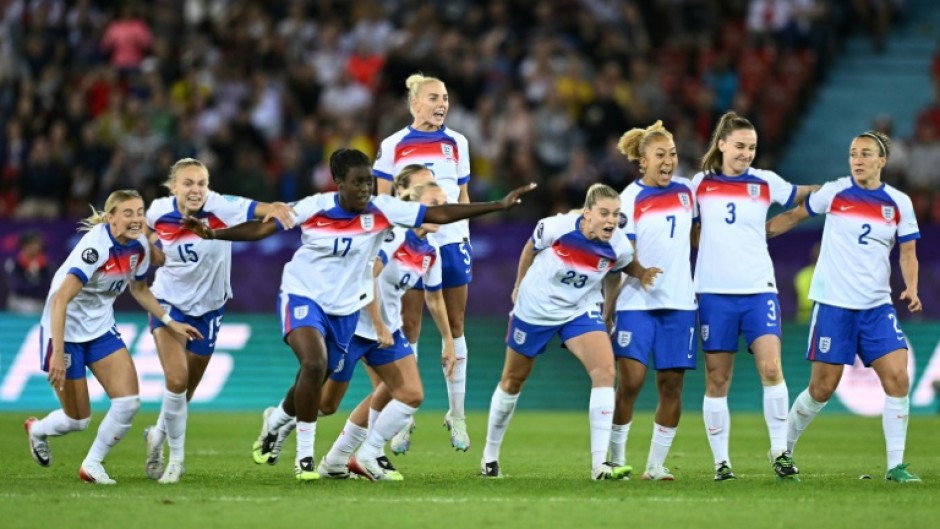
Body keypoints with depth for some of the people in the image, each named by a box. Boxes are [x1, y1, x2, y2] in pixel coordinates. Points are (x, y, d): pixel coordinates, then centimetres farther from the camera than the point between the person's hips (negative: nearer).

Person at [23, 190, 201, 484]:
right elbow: (60, 300, -34)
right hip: (66, 331, -6)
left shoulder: (139, 245, -6)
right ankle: (37, 429, 36)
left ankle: (92, 464, 11)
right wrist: (58, 354, -39)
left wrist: (170, 322, 8)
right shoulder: (96, 247, -29)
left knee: (129, 402, -10)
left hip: (101, 328, 6)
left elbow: (139, 290, 15)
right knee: (78, 420, 2)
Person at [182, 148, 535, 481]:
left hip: (344, 309, 3)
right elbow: (262, 228, -9)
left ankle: (275, 421, 46)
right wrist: (213, 234, -22)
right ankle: (304, 455, -11)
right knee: (314, 365, -26)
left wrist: (500, 205, -17)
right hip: (303, 295, -3)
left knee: (314, 383, 10)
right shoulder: (313, 208, -15)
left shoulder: (381, 210, -12)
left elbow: (440, 214, -12)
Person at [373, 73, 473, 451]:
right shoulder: (393, 146, -1)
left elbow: (463, 197, 14)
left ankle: (457, 415, 13)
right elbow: (382, 201, 2)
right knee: (408, 328, -1)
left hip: (452, 242, 2)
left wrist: (467, 239, 8)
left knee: (455, 326, 5)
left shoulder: (457, 144, 7)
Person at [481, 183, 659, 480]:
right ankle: (490, 457, 35)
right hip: (535, 308, -1)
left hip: (581, 311, 1)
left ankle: (600, 464, -22)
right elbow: (530, 250, -4)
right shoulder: (556, 227, -26)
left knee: (605, 369, -22)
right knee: (513, 380, 13)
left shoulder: (618, 247, -19)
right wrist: (519, 286, 8)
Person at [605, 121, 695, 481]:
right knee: (631, 379, -12)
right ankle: (616, 458, 2)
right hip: (637, 302, -4)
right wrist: (607, 311, -8)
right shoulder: (630, 199, -5)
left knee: (672, 383, 1)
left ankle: (656, 465, 8)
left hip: (679, 302, 4)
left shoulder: (686, 191, 8)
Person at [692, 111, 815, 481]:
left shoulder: (766, 182, 5)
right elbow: (691, 232, 20)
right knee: (717, 380, 0)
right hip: (714, 292, 0)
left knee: (770, 368, -16)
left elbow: (800, 195, 20)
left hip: (758, 289, 0)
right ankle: (721, 461, 8)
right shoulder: (699, 184, 6)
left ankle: (780, 451, -6)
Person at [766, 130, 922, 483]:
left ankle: (896, 466, -5)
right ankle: (783, 449, 20)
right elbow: (794, 216, 12)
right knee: (822, 388, -2)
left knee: (897, 378, -12)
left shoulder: (899, 203, 3)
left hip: (876, 307, 2)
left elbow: (908, 252, 8)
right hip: (833, 304, -2)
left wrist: (911, 288, -8)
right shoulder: (835, 192, -2)